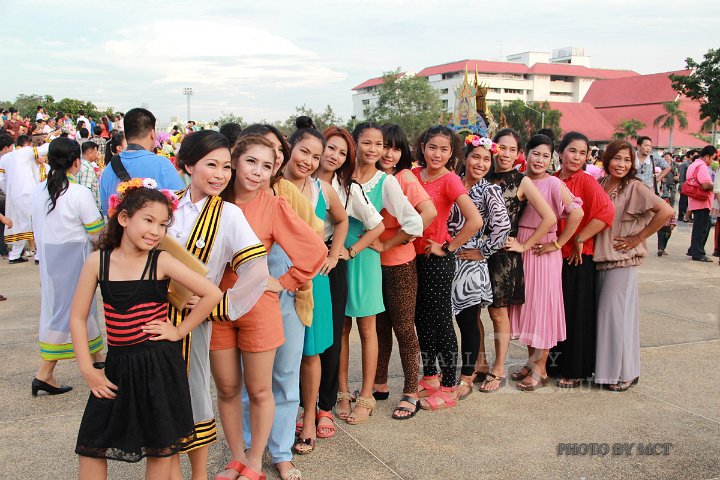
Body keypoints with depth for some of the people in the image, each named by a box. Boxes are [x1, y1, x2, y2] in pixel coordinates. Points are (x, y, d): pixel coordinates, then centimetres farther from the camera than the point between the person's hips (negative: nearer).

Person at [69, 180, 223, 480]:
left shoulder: (161, 261, -8)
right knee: (91, 447, 9)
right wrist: (87, 369, -3)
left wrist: (180, 331, -7)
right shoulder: (98, 261, -3)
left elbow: (212, 294, -10)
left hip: (160, 364, -2)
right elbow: (77, 316, 1)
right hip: (117, 365, 2)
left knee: (161, 448, 9)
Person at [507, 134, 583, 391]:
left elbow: (576, 212, -22)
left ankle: (540, 370, 11)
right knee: (525, 303, 12)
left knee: (541, 305, 1)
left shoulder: (553, 183, -11)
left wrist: (557, 244, -17)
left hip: (543, 252, -6)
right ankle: (531, 362, 26)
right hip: (521, 249, 6)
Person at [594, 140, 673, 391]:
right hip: (599, 258, 6)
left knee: (616, 313, -3)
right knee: (604, 312, 10)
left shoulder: (635, 187, -9)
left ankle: (624, 373, 10)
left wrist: (637, 238, -14)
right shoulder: (600, 185, 8)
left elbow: (666, 211, -18)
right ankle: (605, 367, 22)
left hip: (623, 260, -6)